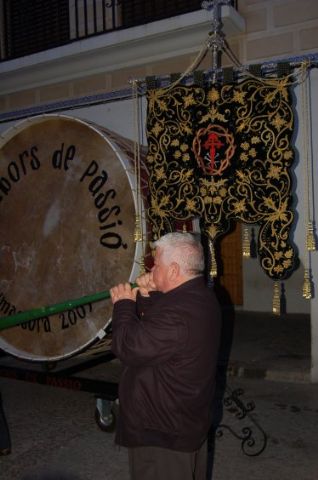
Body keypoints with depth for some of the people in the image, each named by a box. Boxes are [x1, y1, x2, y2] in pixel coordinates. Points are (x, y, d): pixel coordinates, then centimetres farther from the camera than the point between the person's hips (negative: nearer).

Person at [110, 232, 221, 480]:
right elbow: (153, 328, 12)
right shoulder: (201, 295, 2)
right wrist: (147, 297, -4)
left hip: (164, 433, -10)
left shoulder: (178, 312, -32)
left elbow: (129, 349, -27)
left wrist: (124, 304, -15)